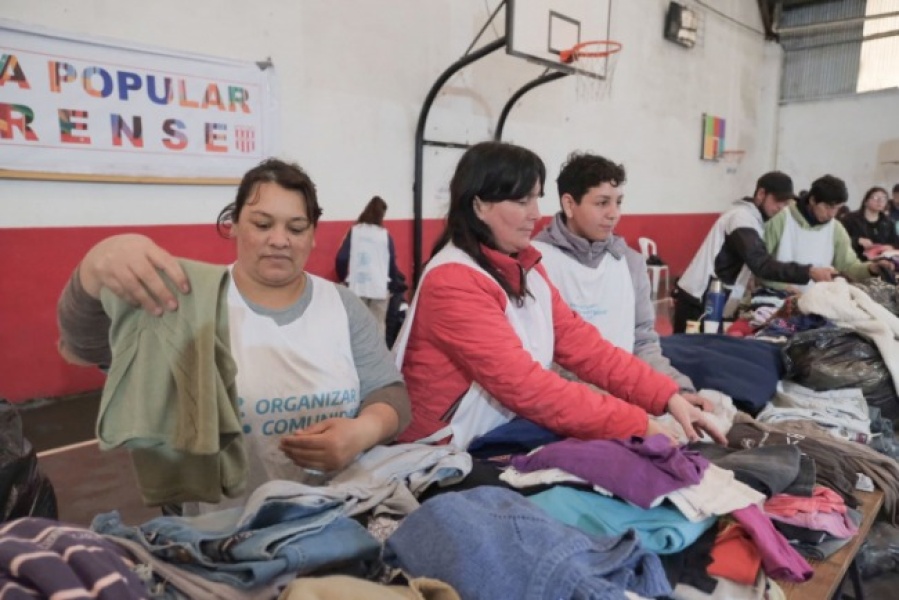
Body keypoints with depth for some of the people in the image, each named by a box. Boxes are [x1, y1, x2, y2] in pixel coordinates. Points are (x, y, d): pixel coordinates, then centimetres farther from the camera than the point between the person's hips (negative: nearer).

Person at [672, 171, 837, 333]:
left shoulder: (749, 217, 16)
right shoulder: (742, 217, -15)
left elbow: (756, 263, 15)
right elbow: (761, 264, -27)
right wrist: (809, 271, -32)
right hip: (699, 303, -10)